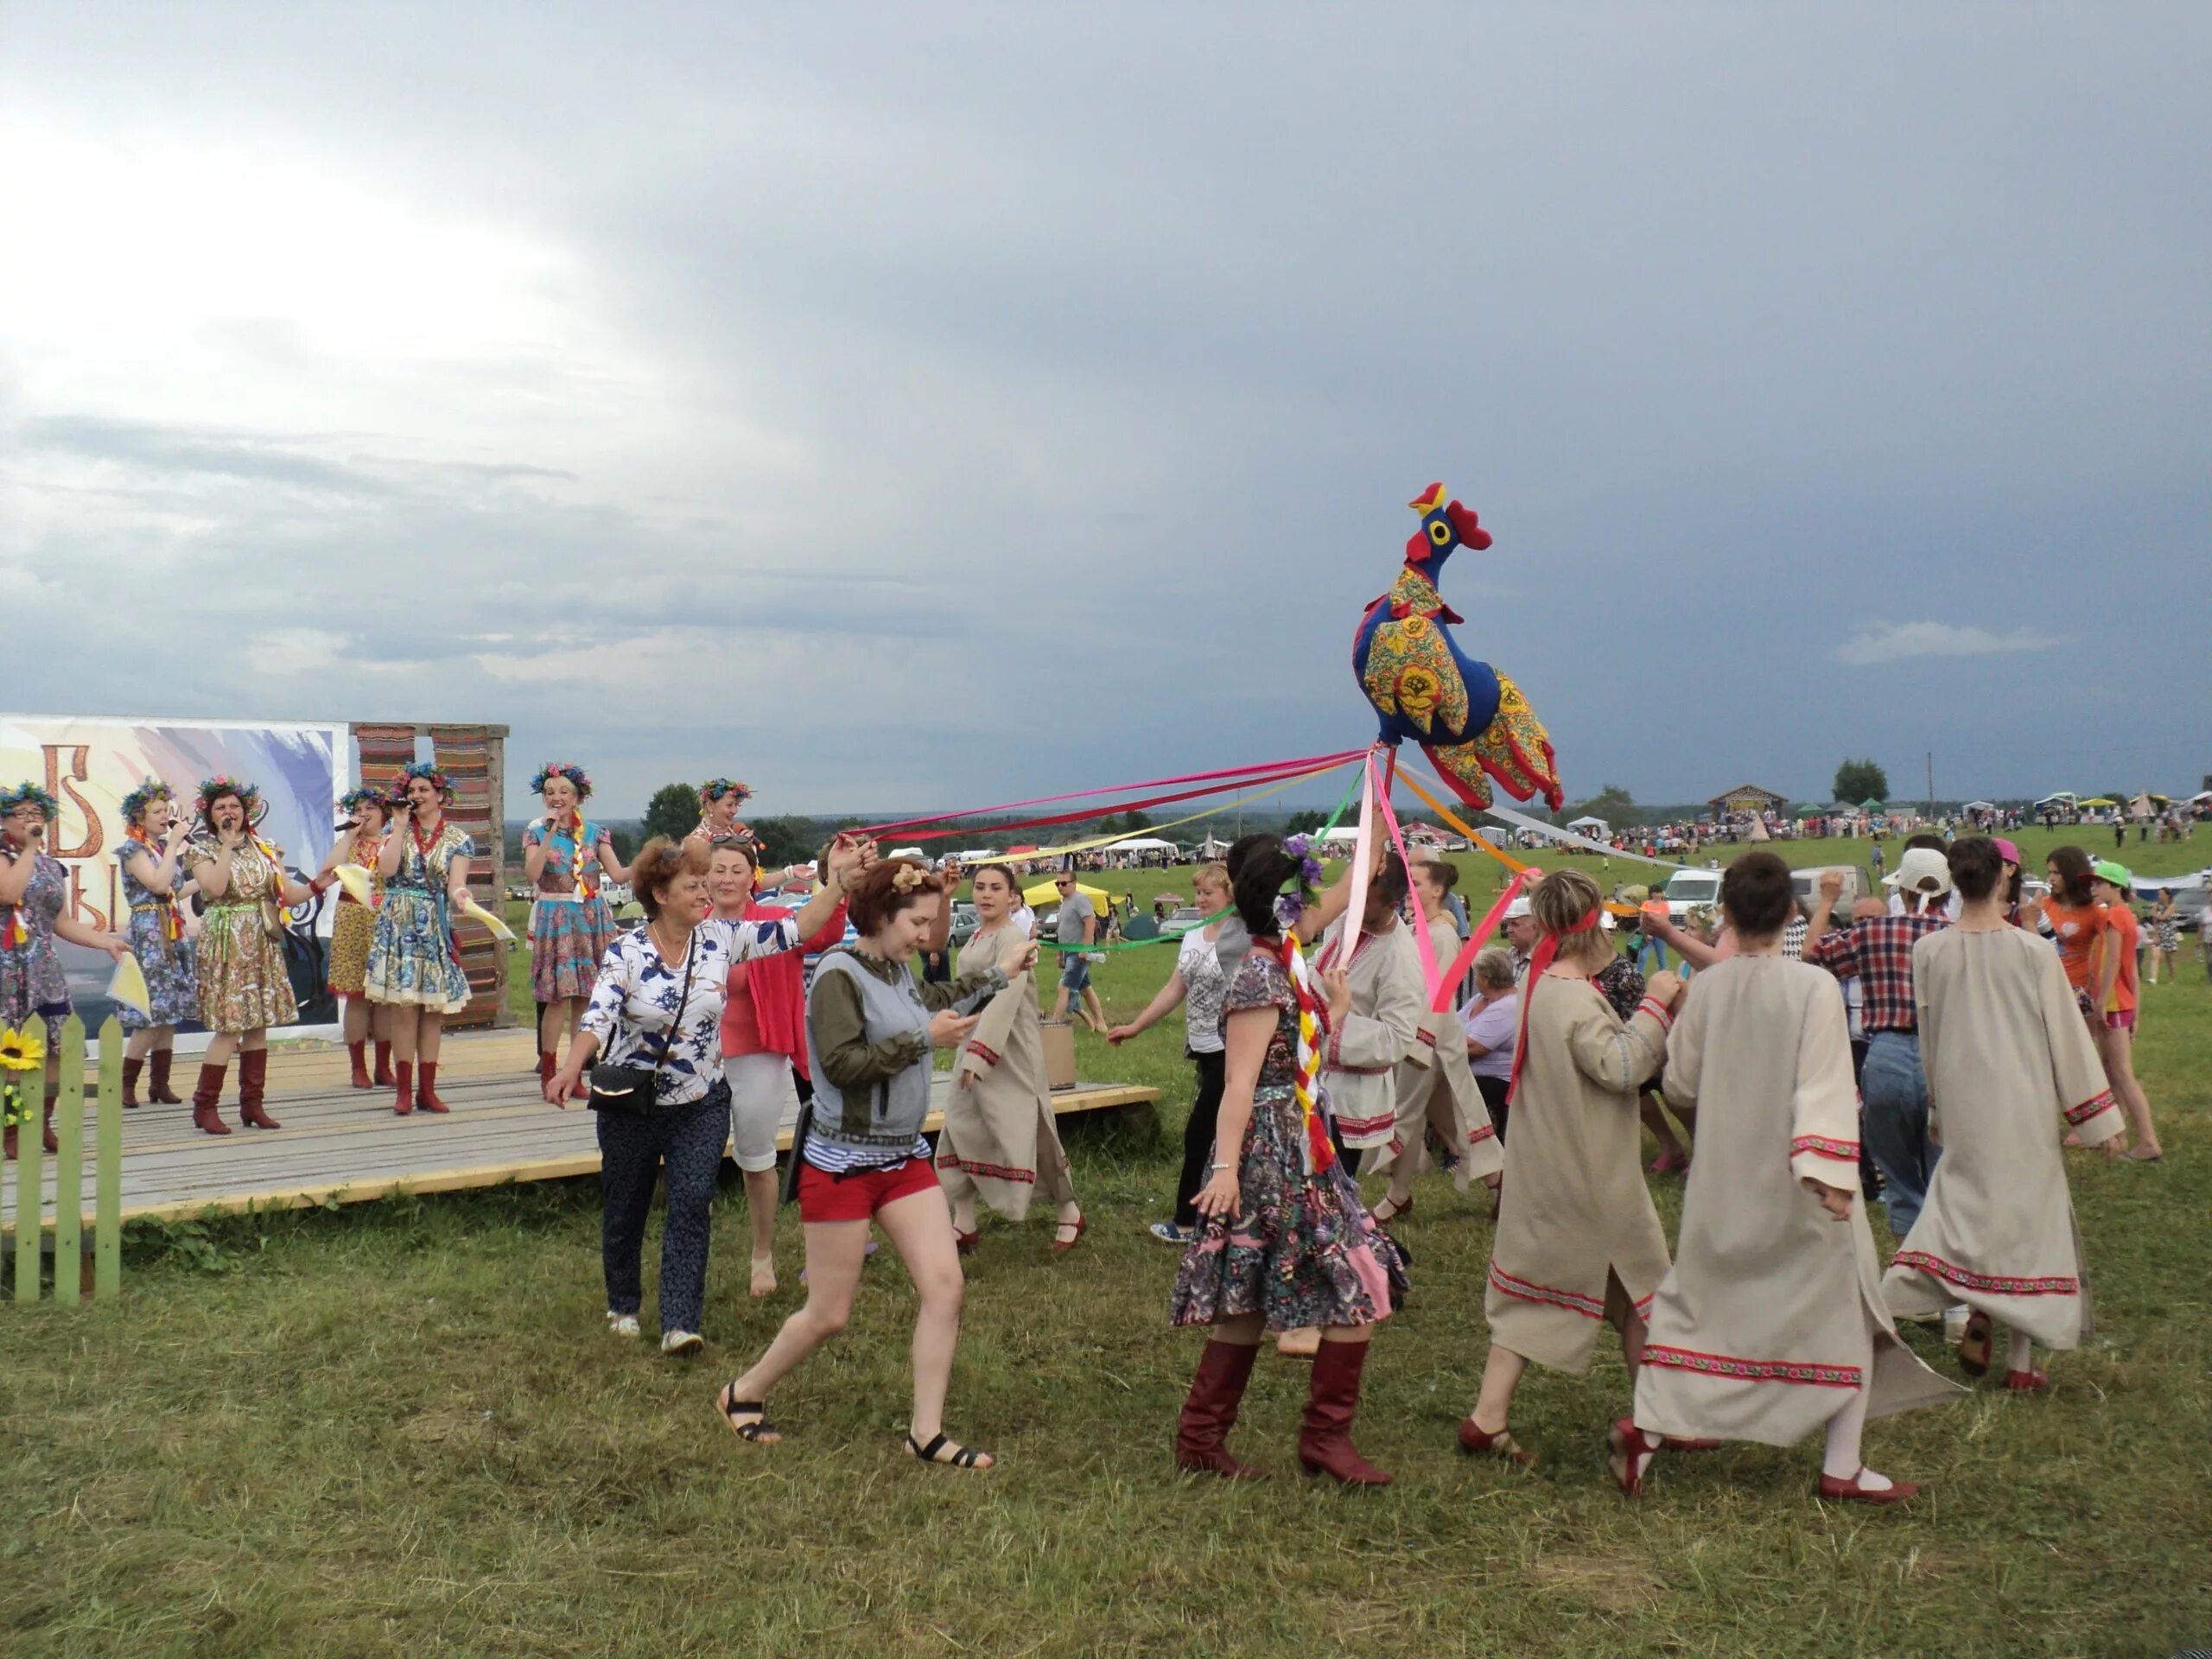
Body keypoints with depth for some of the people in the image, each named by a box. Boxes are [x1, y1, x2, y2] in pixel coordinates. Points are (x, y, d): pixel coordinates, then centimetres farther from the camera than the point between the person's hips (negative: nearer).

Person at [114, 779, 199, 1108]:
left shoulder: (165, 846, 16)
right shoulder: (133, 849, -6)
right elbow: (158, 884, -20)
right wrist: (173, 843, -15)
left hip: (175, 933, 8)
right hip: (149, 933, -8)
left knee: (169, 1012, 6)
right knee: (151, 1014, -12)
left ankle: (160, 1083, 10)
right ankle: (126, 1084, -4)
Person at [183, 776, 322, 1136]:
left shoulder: (263, 849, 13)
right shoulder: (202, 851, -1)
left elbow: (287, 893, 8)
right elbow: (215, 888, -20)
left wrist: (316, 886, -9)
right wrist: (227, 846, -16)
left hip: (263, 945, 5)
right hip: (225, 945, -5)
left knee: (258, 1024, 6)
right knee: (229, 1027, -10)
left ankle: (252, 1104, 13)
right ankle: (204, 1106, -1)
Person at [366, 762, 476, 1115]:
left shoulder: (457, 839, 5)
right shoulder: (397, 830, 7)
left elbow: (455, 884, -6)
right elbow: (386, 869, -10)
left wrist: (460, 896, -29)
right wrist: (400, 826, -7)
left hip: (436, 928, 1)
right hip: (398, 926, 0)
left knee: (433, 1009, 3)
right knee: (403, 1006, -5)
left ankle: (427, 1089, 10)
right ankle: (403, 1089, 1)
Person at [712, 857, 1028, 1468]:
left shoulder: (899, 970, 6)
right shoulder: (839, 974, -17)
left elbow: (923, 1005, 30)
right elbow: (842, 1063, -25)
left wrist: (997, 975, 33)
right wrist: (924, 1038, -22)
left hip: (904, 1157, 8)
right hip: (843, 1162, -8)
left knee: (945, 1285, -2)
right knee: (828, 1315, 3)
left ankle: (926, 1432, 9)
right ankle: (744, 1394, 28)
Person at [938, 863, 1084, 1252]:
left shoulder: (1010, 939, -16)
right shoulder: (978, 937, 11)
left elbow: (1003, 997, -24)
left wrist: (979, 1056, -28)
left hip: (1009, 1051, -9)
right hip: (975, 1045, 9)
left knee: (1028, 1132, -1)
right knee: (962, 1128, 6)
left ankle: (1070, 1215, 16)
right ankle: (963, 1224, 13)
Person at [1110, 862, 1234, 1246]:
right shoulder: (1192, 938, 12)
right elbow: (1174, 990, 17)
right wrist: (1134, 1027, 16)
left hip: (1228, 1051, -8)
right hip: (1203, 1049, 8)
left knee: (1199, 1133, -4)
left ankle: (1187, 1223, 6)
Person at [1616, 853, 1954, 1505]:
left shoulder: (1705, 988, -2)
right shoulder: (1814, 987, -13)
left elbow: (1680, 1082, 7)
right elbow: (1824, 1087, -19)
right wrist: (1830, 1172, -21)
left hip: (1722, 1180, 3)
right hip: (1797, 1183, -3)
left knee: (1699, 1298, 15)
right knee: (1841, 1306, 10)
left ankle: (1647, 1423, 4)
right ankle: (1842, 1466, 13)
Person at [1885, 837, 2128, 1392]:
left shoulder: (1929, 951, -5)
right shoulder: (2033, 950, -11)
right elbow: (2067, 1035, -4)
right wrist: (2099, 1118, 3)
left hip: (1963, 1102, 1)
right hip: (2024, 1104, -1)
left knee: (1972, 1202, 18)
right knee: (2027, 1211, 7)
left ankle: (1978, 1316, -1)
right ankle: (2021, 1362, 10)